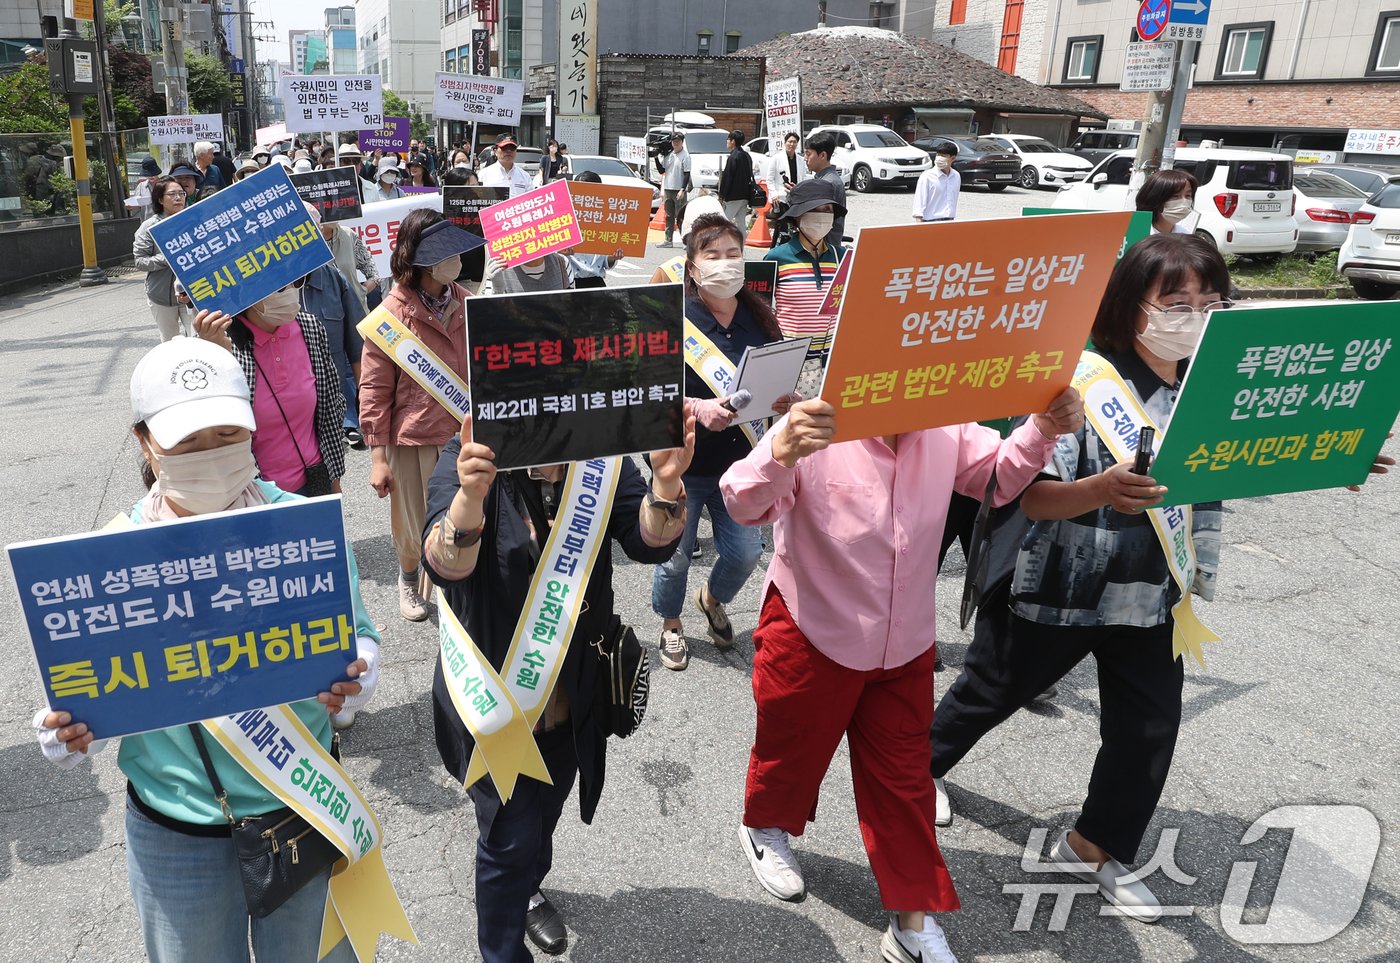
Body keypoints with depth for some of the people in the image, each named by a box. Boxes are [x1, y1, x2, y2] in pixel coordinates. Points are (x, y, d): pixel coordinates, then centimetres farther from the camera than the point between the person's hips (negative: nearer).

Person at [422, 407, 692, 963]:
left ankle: (524, 891, 60)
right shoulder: (468, 462, -20)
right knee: (511, 836, 5)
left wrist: (666, 482, -41)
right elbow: (443, 565, -34)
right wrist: (470, 495, -55)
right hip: (494, 700, -4)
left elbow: (649, 543, -20)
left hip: (572, 699, 5)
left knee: (544, 811, 28)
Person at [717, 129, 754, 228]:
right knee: (741, 221, 11)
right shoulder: (747, 156, 13)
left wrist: (722, 195, -12)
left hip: (734, 197, -9)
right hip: (745, 195, 9)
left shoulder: (733, 157, -14)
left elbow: (727, 177, -16)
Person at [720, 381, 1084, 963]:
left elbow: (999, 476, 4)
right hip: (811, 635, -4)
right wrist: (779, 455, -57)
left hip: (904, 645, 4)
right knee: (793, 747, 20)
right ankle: (764, 828, 53)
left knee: (904, 779, 13)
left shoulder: (947, 431, -10)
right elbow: (745, 506, -33)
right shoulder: (816, 432, -24)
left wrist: (1042, 430, -18)